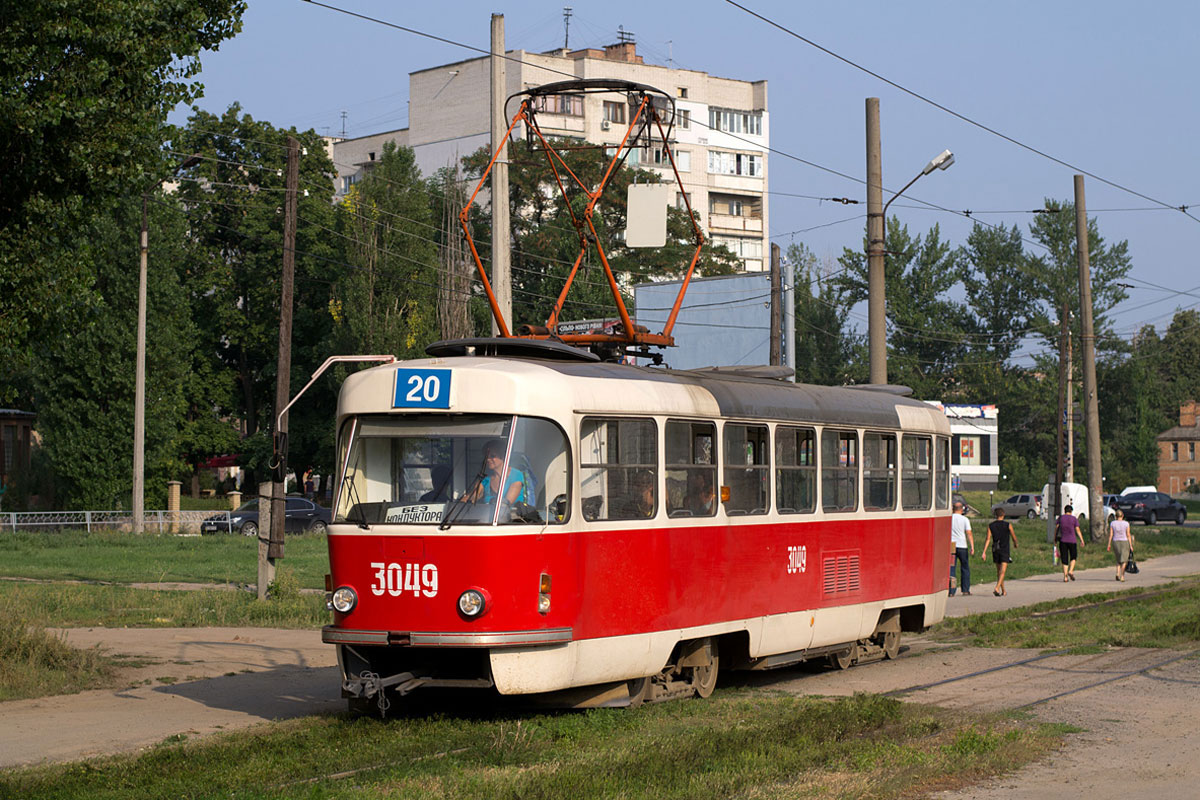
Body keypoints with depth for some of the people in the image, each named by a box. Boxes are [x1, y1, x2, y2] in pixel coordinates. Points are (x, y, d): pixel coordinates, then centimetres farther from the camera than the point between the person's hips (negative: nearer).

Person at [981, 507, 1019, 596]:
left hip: (995, 550, 4)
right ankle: (997, 588, -27)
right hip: (1005, 550, -4)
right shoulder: (1008, 525, -5)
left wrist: (984, 552, -9)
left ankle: (1003, 591, 26)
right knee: (1002, 571, -8)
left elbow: (988, 539, -7)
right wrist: (1015, 544, 28)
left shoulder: (990, 526, 1)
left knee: (999, 571, 16)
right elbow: (1014, 537, 6)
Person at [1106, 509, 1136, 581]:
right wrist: (1131, 545, -2)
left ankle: (1117, 573, -1)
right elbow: (1128, 535, -6)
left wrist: (1109, 544, 0)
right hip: (1124, 542, -2)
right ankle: (1122, 576, -5)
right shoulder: (1126, 523, -6)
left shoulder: (1112, 523, -2)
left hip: (1115, 542, 2)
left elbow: (1110, 535, -4)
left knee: (1118, 560, 17)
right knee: (1124, 560, 4)